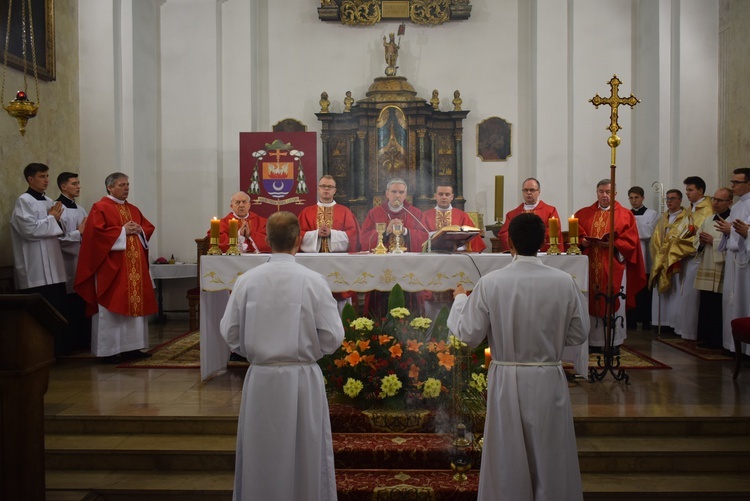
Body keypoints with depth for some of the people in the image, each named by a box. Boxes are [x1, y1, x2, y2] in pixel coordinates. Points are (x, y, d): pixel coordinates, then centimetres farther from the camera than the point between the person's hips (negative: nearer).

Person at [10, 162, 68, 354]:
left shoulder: (49, 201, 17)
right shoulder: (24, 201, -6)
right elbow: (30, 229, -17)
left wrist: (55, 219, 4)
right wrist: (51, 218, -6)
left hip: (53, 267, 8)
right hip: (36, 270, -8)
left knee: (58, 308, 7)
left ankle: (59, 349, 15)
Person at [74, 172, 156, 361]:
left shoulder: (133, 209, 18)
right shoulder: (100, 208, -4)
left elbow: (149, 228, 19)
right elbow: (97, 233, -16)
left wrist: (139, 230, -2)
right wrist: (123, 231, -14)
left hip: (135, 266, 7)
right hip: (112, 266, -7)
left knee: (135, 303, 7)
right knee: (113, 307, -5)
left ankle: (131, 346, 13)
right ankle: (111, 349, 0)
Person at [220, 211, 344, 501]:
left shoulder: (247, 280, -6)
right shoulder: (313, 281, -11)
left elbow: (230, 334, 0)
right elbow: (333, 337, -8)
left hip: (261, 378, 2)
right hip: (302, 378, -1)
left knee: (261, 456, 15)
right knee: (305, 454, 13)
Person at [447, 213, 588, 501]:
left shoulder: (490, 283, -14)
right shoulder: (564, 282, -10)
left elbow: (468, 334, -7)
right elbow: (578, 334, 0)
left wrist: (459, 300, 10)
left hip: (507, 382, -1)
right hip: (549, 380, 1)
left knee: (509, 462, 14)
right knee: (550, 458, 16)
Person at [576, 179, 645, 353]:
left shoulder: (625, 215, 4)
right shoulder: (583, 213, 11)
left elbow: (630, 242, -3)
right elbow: (576, 236, 9)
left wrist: (611, 244, -17)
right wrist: (582, 241, -12)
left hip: (613, 267, -2)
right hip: (590, 266, 2)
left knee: (613, 304, 1)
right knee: (592, 303, 4)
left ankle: (614, 342, 10)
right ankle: (593, 341, 12)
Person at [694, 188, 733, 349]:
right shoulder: (707, 221, 17)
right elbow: (696, 243, 21)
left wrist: (713, 241, -14)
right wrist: (701, 242, 0)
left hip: (721, 274, -7)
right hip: (705, 272, 7)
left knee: (718, 310, -2)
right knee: (705, 308, 11)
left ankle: (716, 341, 7)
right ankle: (704, 338, 19)